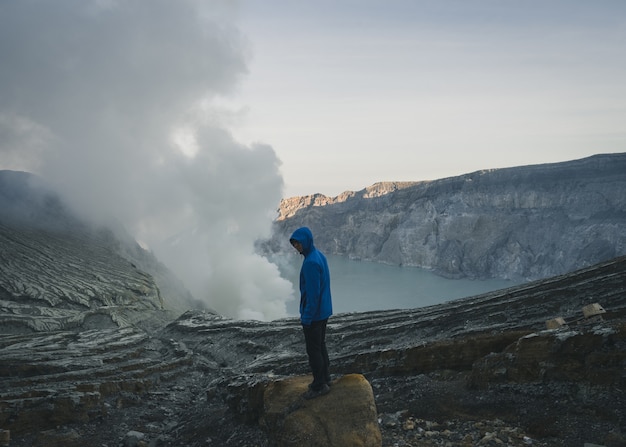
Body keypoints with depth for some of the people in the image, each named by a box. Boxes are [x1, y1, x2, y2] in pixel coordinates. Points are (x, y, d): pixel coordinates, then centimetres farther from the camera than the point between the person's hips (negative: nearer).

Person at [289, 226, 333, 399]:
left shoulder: (310, 263, -24)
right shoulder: (320, 255, 6)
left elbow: (313, 294, -24)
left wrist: (306, 317, -17)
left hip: (314, 314, -9)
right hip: (324, 311, 9)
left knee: (313, 350, 2)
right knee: (321, 346, 19)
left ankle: (319, 386, 13)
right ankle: (325, 379, 31)